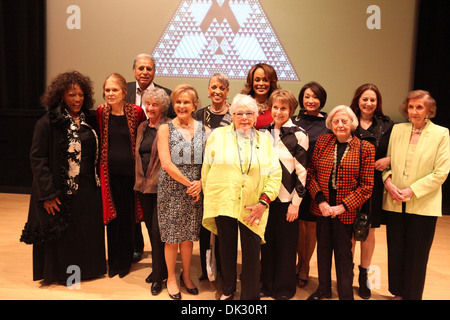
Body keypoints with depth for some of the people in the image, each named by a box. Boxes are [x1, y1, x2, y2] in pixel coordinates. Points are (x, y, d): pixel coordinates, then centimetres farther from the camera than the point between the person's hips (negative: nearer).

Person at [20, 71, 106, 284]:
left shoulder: (90, 120, 6)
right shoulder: (47, 123, -10)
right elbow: (37, 159, -11)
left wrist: (98, 182, 5)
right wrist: (47, 193, -16)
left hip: (88, 191, 5)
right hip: (62, 192, -5)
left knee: (88, 233, 14)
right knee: (62, 235, 8)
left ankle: (86, 268, 34)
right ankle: (62, 273, 29)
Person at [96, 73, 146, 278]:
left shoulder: (136, 112, -4)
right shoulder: (100, 113, 1)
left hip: (129, 171, -1)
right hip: (109, 172, 2)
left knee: (127, 217, 8)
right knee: (112, 217, 10)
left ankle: (125, 261, 25)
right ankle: (113, 262, 26)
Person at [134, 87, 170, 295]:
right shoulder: (142, 127, 13)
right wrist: (140, 180, 17)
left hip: (161, 186, -7)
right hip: (144, 185, 7)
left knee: (158, 230, -5)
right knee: (151, 229, 13)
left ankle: (159, 276, 10)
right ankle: (158, 268, 28)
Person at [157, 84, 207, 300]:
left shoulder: (203, 129, 4)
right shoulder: (165, 129, -3)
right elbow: (166, 164, -11)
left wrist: (200, 183, -13)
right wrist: (189, 184, -12)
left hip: (195, 191, 2)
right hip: (171, 190, -2)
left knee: (189, 235, 11)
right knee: (171, 235, 7)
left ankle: (186, 275, 32)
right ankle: (171, 278, 27)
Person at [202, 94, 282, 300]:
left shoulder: (265, 140, 6)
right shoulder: (217, 135, 5)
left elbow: (275, 174, 2)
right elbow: (206, 169, 9)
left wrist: (264, 201, -8)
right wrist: (209, 197, 6)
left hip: (253, 208, 0)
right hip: (222, 203, 1)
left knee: (252, 253, 3)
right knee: (226, 248, 14)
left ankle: (250, 296, 22)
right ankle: (228, 290, 36)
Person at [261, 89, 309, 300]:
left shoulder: (298, 135, -7)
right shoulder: (265, 132, 8)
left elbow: (302, 171, -8)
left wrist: (296, 202, -11)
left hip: (287, 199, -4)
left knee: (286, 245, 7)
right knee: (267, 242, 13)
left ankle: (284, 289, 24)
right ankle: (268, 285, 29)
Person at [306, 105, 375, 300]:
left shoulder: (365, 148, -4)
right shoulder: (322, 141, 2)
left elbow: (367, 185, -5)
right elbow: (311, 173, 2)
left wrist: (343, 206, -13)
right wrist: (320, 200, -10)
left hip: (345, 210, -3)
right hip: (322, 207, 3)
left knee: (343, 252, 6)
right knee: (323, 248, 15)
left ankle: (346, 294, 25)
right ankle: (323, 289, 35)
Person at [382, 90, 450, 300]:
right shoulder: (397, 130, 6)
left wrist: (411, 191, -15)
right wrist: (388, 181, -10)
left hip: (423, 205, -3)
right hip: (395, 204, 3)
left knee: (416, 255, 7)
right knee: (395, 251, 11)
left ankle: (413, 295, 26)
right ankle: (399, 292, 29)